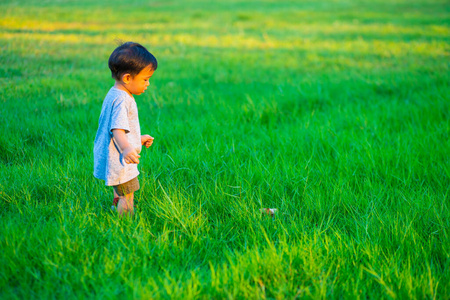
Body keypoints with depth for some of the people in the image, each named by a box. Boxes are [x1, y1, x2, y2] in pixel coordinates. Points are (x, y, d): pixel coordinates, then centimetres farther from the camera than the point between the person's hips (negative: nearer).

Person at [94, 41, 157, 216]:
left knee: (120, 194, 26)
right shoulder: (121, 100, -23)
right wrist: (126, 148, -51)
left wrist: (138, 139, 35)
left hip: (118, 159, 11)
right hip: (118, 162, -11)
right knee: (127, 197, -6)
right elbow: (117, 129, -35)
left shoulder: (115, 95, 12)